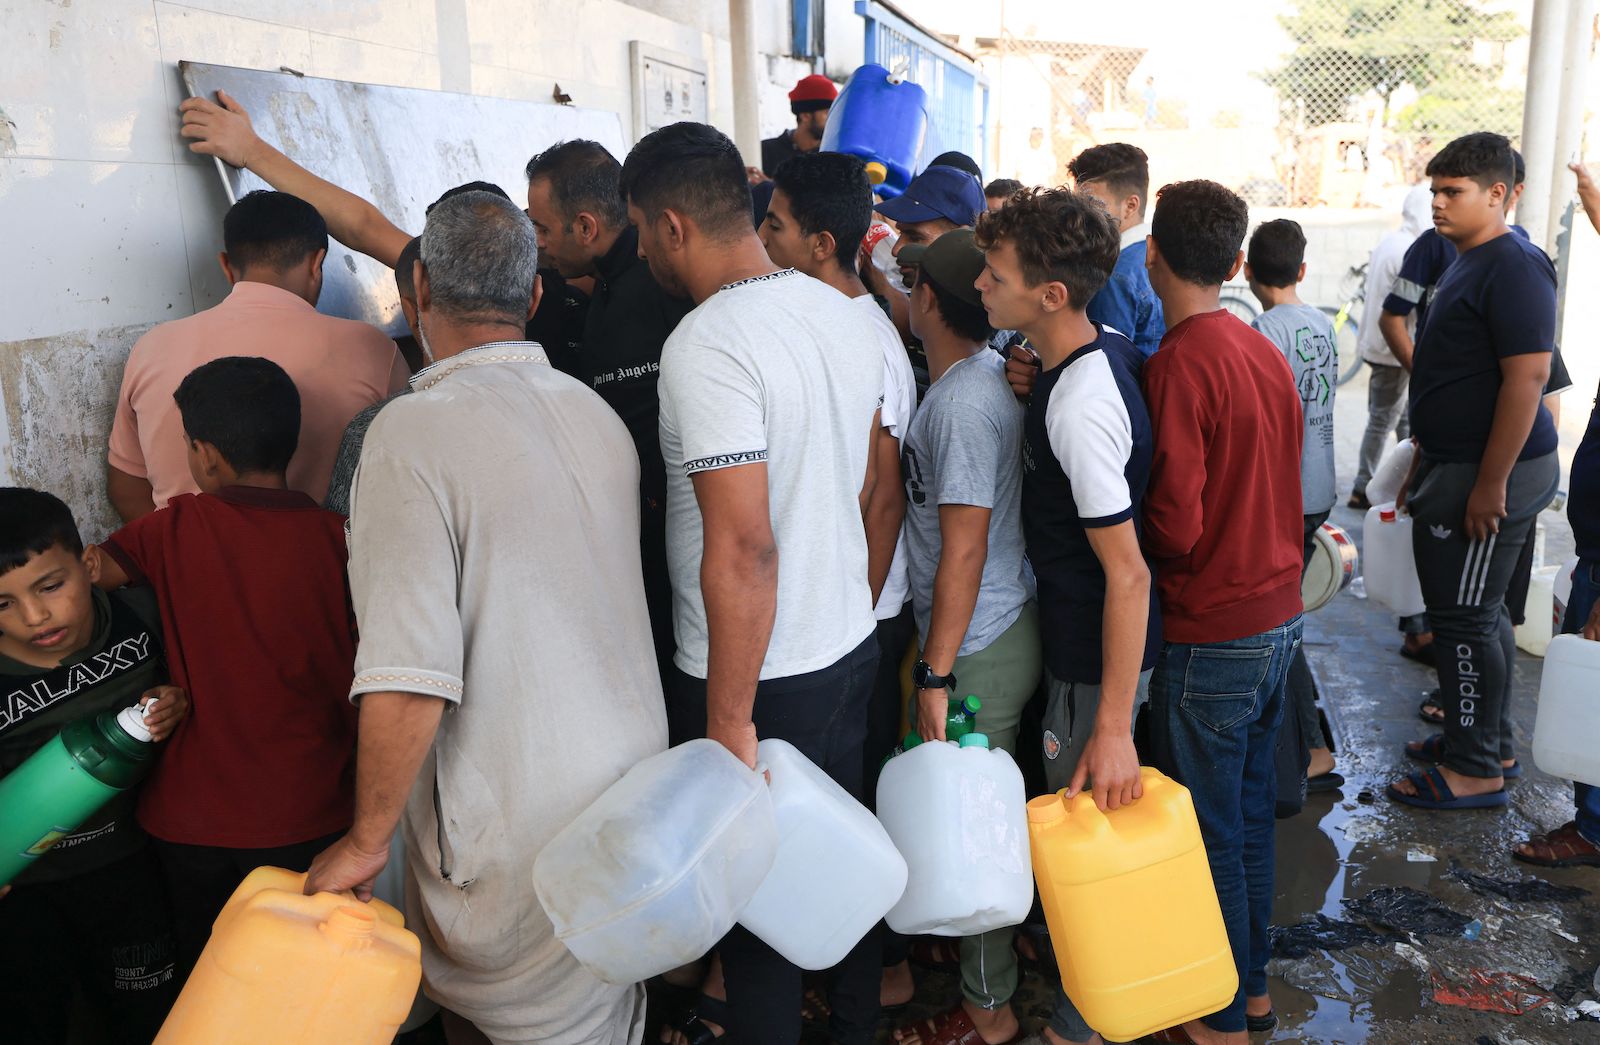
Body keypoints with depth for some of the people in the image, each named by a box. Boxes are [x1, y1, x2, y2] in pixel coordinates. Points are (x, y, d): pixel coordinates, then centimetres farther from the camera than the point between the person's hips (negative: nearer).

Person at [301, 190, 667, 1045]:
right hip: (631, 793, 7)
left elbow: (410, 679, -26)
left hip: (513, 825, -7)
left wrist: (366, 839, -10)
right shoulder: (598, 414, 4)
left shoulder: (416, 430, -20)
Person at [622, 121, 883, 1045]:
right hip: (852, 645, 9)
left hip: (762, 674, -8)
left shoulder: (705, 346, -22)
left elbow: (742, 547, -27)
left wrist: (729, 720, -21)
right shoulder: (846, 313, 4)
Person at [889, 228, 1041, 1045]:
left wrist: (936, 674, -20)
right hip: (1002, 630, 9)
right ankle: (981, 953, 39)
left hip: (977, 647, -9)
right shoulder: (988, 373, 7)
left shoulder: (963, 400, -22)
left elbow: (964, 549, -23)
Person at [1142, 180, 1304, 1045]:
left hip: (1212, 635, -8)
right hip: (1280, 615, 8)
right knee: (1251, 811, 20)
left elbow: (1175, 522, -21)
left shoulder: (1180, 362, -19)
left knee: (1209, 831, 7)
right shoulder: (1267, 352, 5)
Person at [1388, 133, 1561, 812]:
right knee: (1481, 612, 17)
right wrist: (1430, 464, 23)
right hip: (1458, 464, 10)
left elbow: (1528, 375, -23)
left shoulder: (1513, 268, -16)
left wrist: (1491, 481, -24)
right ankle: (1491, 743, 30)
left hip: (1491, 472, -10)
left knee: (1465, 617, -4)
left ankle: (1475, 771, 8)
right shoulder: (1468, 264, 15)